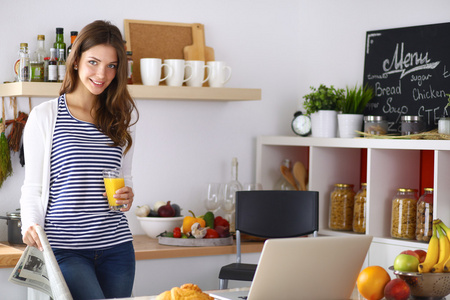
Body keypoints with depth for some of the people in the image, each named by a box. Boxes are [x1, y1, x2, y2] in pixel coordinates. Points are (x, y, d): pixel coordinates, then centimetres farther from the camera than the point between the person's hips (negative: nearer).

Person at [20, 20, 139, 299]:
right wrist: (30, 226, -15)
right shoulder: (45, 116, 1)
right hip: (64, 247, -4)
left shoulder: (124, 116, 12)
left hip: (116, 246, 4)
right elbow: (33, 186, 3)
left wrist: (127, 196, -1)